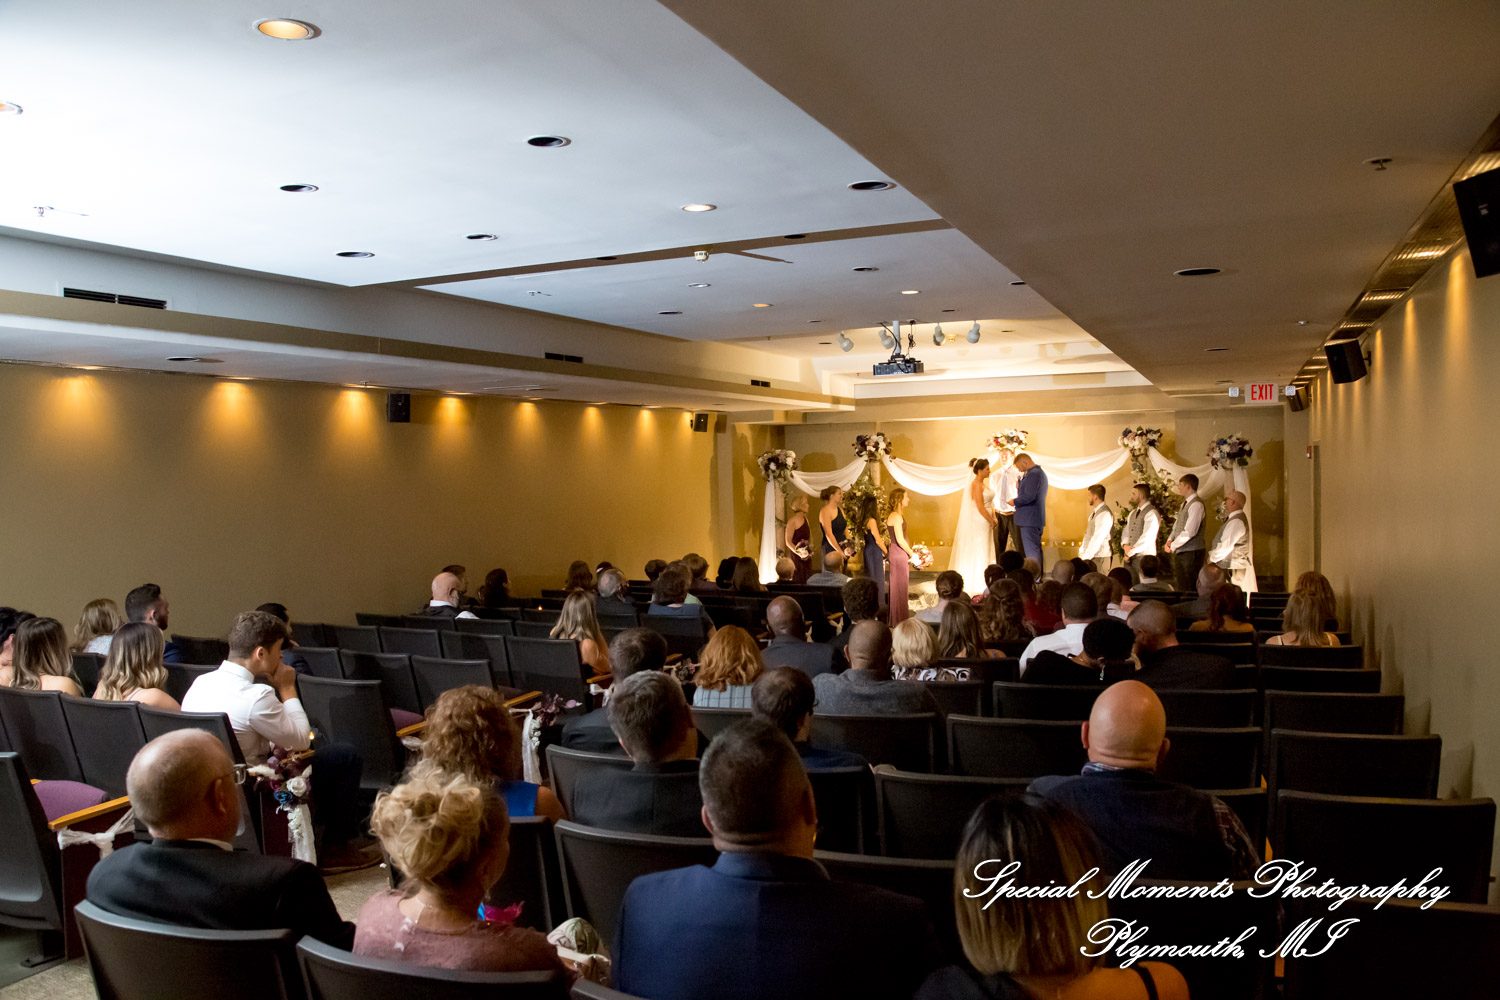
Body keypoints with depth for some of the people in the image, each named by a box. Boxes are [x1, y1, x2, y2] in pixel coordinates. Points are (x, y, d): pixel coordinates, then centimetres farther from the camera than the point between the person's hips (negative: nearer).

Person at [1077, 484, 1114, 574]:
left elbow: (1098, 538, -19)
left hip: (1100, 557, -8)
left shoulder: (1105, 514, -15)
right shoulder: (1095, 512, 15)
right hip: (1091, 556, 8)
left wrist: (1086, 556, -18)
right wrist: (1082, 552, 10)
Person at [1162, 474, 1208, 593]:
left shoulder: (1196, 504, -14)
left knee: (1190, 590, -7)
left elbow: (1190, 532, -21)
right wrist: (1170, 540, 3)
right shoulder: (1184, 504, 16)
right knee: (1181, 589, 11)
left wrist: (1173, 546, -14)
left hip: (1191, 552, -9)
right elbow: (1177, 525, 21)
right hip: (1179, 552, 9)